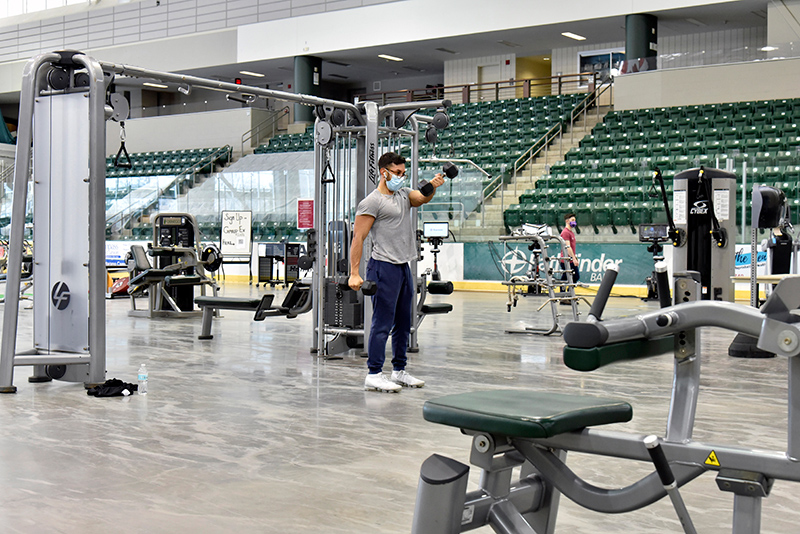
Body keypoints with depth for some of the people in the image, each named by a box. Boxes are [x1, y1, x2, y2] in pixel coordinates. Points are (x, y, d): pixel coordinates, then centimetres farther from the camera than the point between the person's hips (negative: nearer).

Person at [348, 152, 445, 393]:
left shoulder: (403, 194, 16)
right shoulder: (372, 202, -9)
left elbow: (422, 198, -1)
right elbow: (358, 238, -11)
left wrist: (433, 186, -24)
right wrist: (354, 273, -17)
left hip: (404, 267, 9)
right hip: (384, 267, -8)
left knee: (404, 323, 13)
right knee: (382, 323, -7)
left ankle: (399, 371, 22)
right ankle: (374, 375, -3)